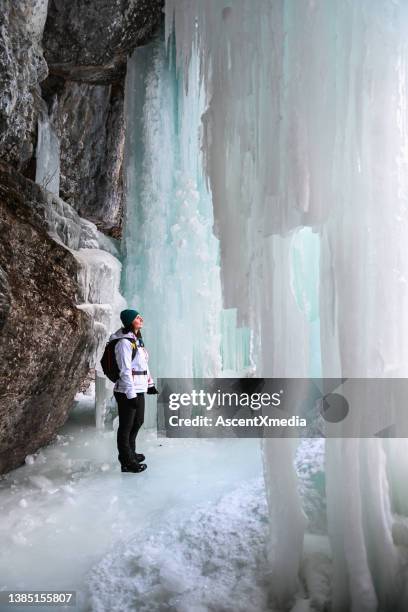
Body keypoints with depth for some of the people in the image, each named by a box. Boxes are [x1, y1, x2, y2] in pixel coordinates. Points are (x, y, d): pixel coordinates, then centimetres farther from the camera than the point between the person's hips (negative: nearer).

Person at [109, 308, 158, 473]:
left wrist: (150, 384, 20)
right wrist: (131, 395, -22)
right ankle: (127, 462, 17)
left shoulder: (137, 339, 12)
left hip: (139, 390, 10)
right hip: (127, 392, -10)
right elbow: (125, 370, -21)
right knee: (126, 426, 4)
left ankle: (130, 453, 41)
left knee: (138, 422, 22)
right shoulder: (124, 342, -17)